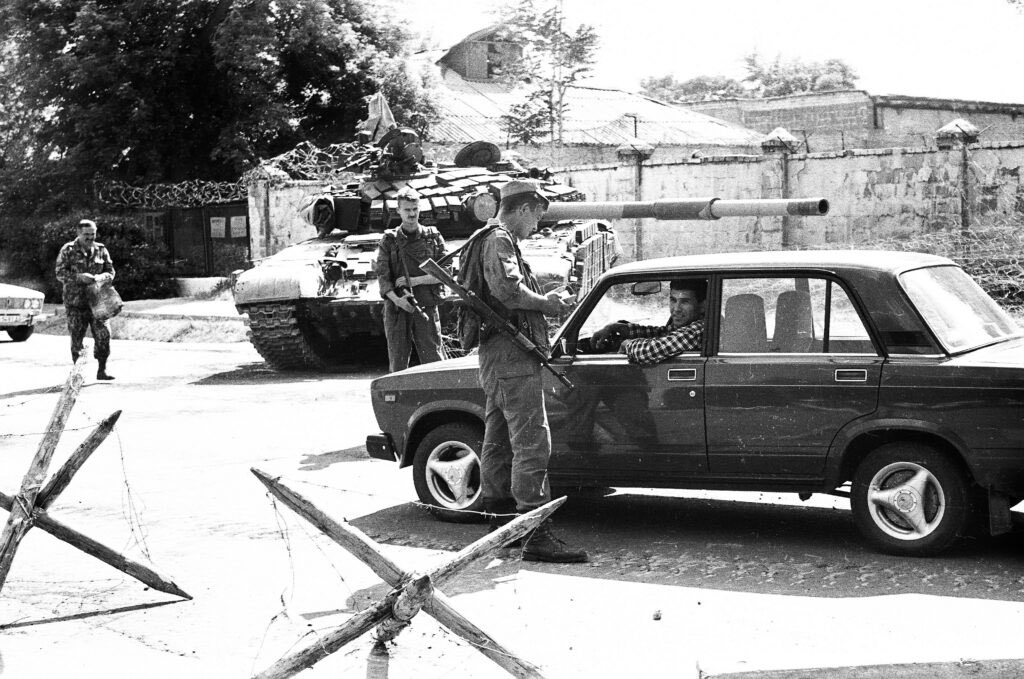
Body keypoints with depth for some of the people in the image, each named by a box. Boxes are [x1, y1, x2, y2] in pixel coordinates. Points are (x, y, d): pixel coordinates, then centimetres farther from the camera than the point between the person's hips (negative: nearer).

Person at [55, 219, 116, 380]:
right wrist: (79, 277, -22)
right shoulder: (68, 250, -2)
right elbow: (60, 273, -7)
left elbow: (110, 271, 11)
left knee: (103, 334, -5)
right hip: (75, 301, -2)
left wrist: (101, 277, -12)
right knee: (76, 337, 1)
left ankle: (102, 370, 5)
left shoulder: (101, 250, 8)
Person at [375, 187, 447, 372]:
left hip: (426, 308, 0)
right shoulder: (389, 240, 7)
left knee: (433, 360, -5)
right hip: (397, 309, 1)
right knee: (397, 364, 3)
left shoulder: (433, 237, 8)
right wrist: (396, 299, -19)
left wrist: (416, 280, -9)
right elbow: (382, 276, -2)